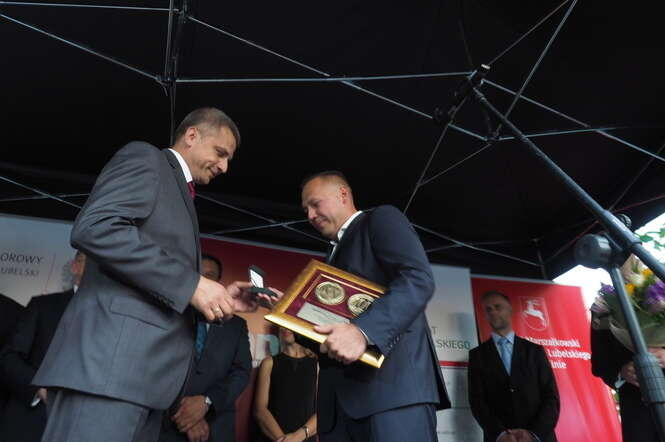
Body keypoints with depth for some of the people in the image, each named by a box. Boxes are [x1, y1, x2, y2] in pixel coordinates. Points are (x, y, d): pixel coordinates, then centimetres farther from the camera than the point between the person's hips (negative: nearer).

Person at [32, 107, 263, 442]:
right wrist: (192, 284, -19)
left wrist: (217, 296, 8)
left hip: (148, 366, 9)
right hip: (111, 357, -9)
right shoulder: (145, 157, 1)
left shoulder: (181, 195, 26)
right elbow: (93, 227, -19)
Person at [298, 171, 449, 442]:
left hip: (393, 381, -7)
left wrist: (363, 331, -27)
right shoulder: (334, 255, 27)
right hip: (340, 398, 8)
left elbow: (418, 279, -15)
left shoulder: (382, 219, 4)